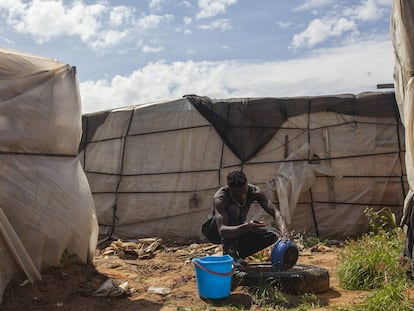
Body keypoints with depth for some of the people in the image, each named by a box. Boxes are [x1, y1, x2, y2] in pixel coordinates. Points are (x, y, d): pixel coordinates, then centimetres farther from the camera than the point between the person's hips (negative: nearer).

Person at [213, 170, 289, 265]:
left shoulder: (254, 191, -22)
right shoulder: (219, 199, -34)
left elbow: (275, 212, -26)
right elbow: (222, 230, -45)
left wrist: (283, 230, -45)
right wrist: (246, 227, -60)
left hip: (239, 231, 5)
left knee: (273, 235, -16)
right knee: (233, 208, -34)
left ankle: (237, 255, -3)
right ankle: (229, 253, -26)